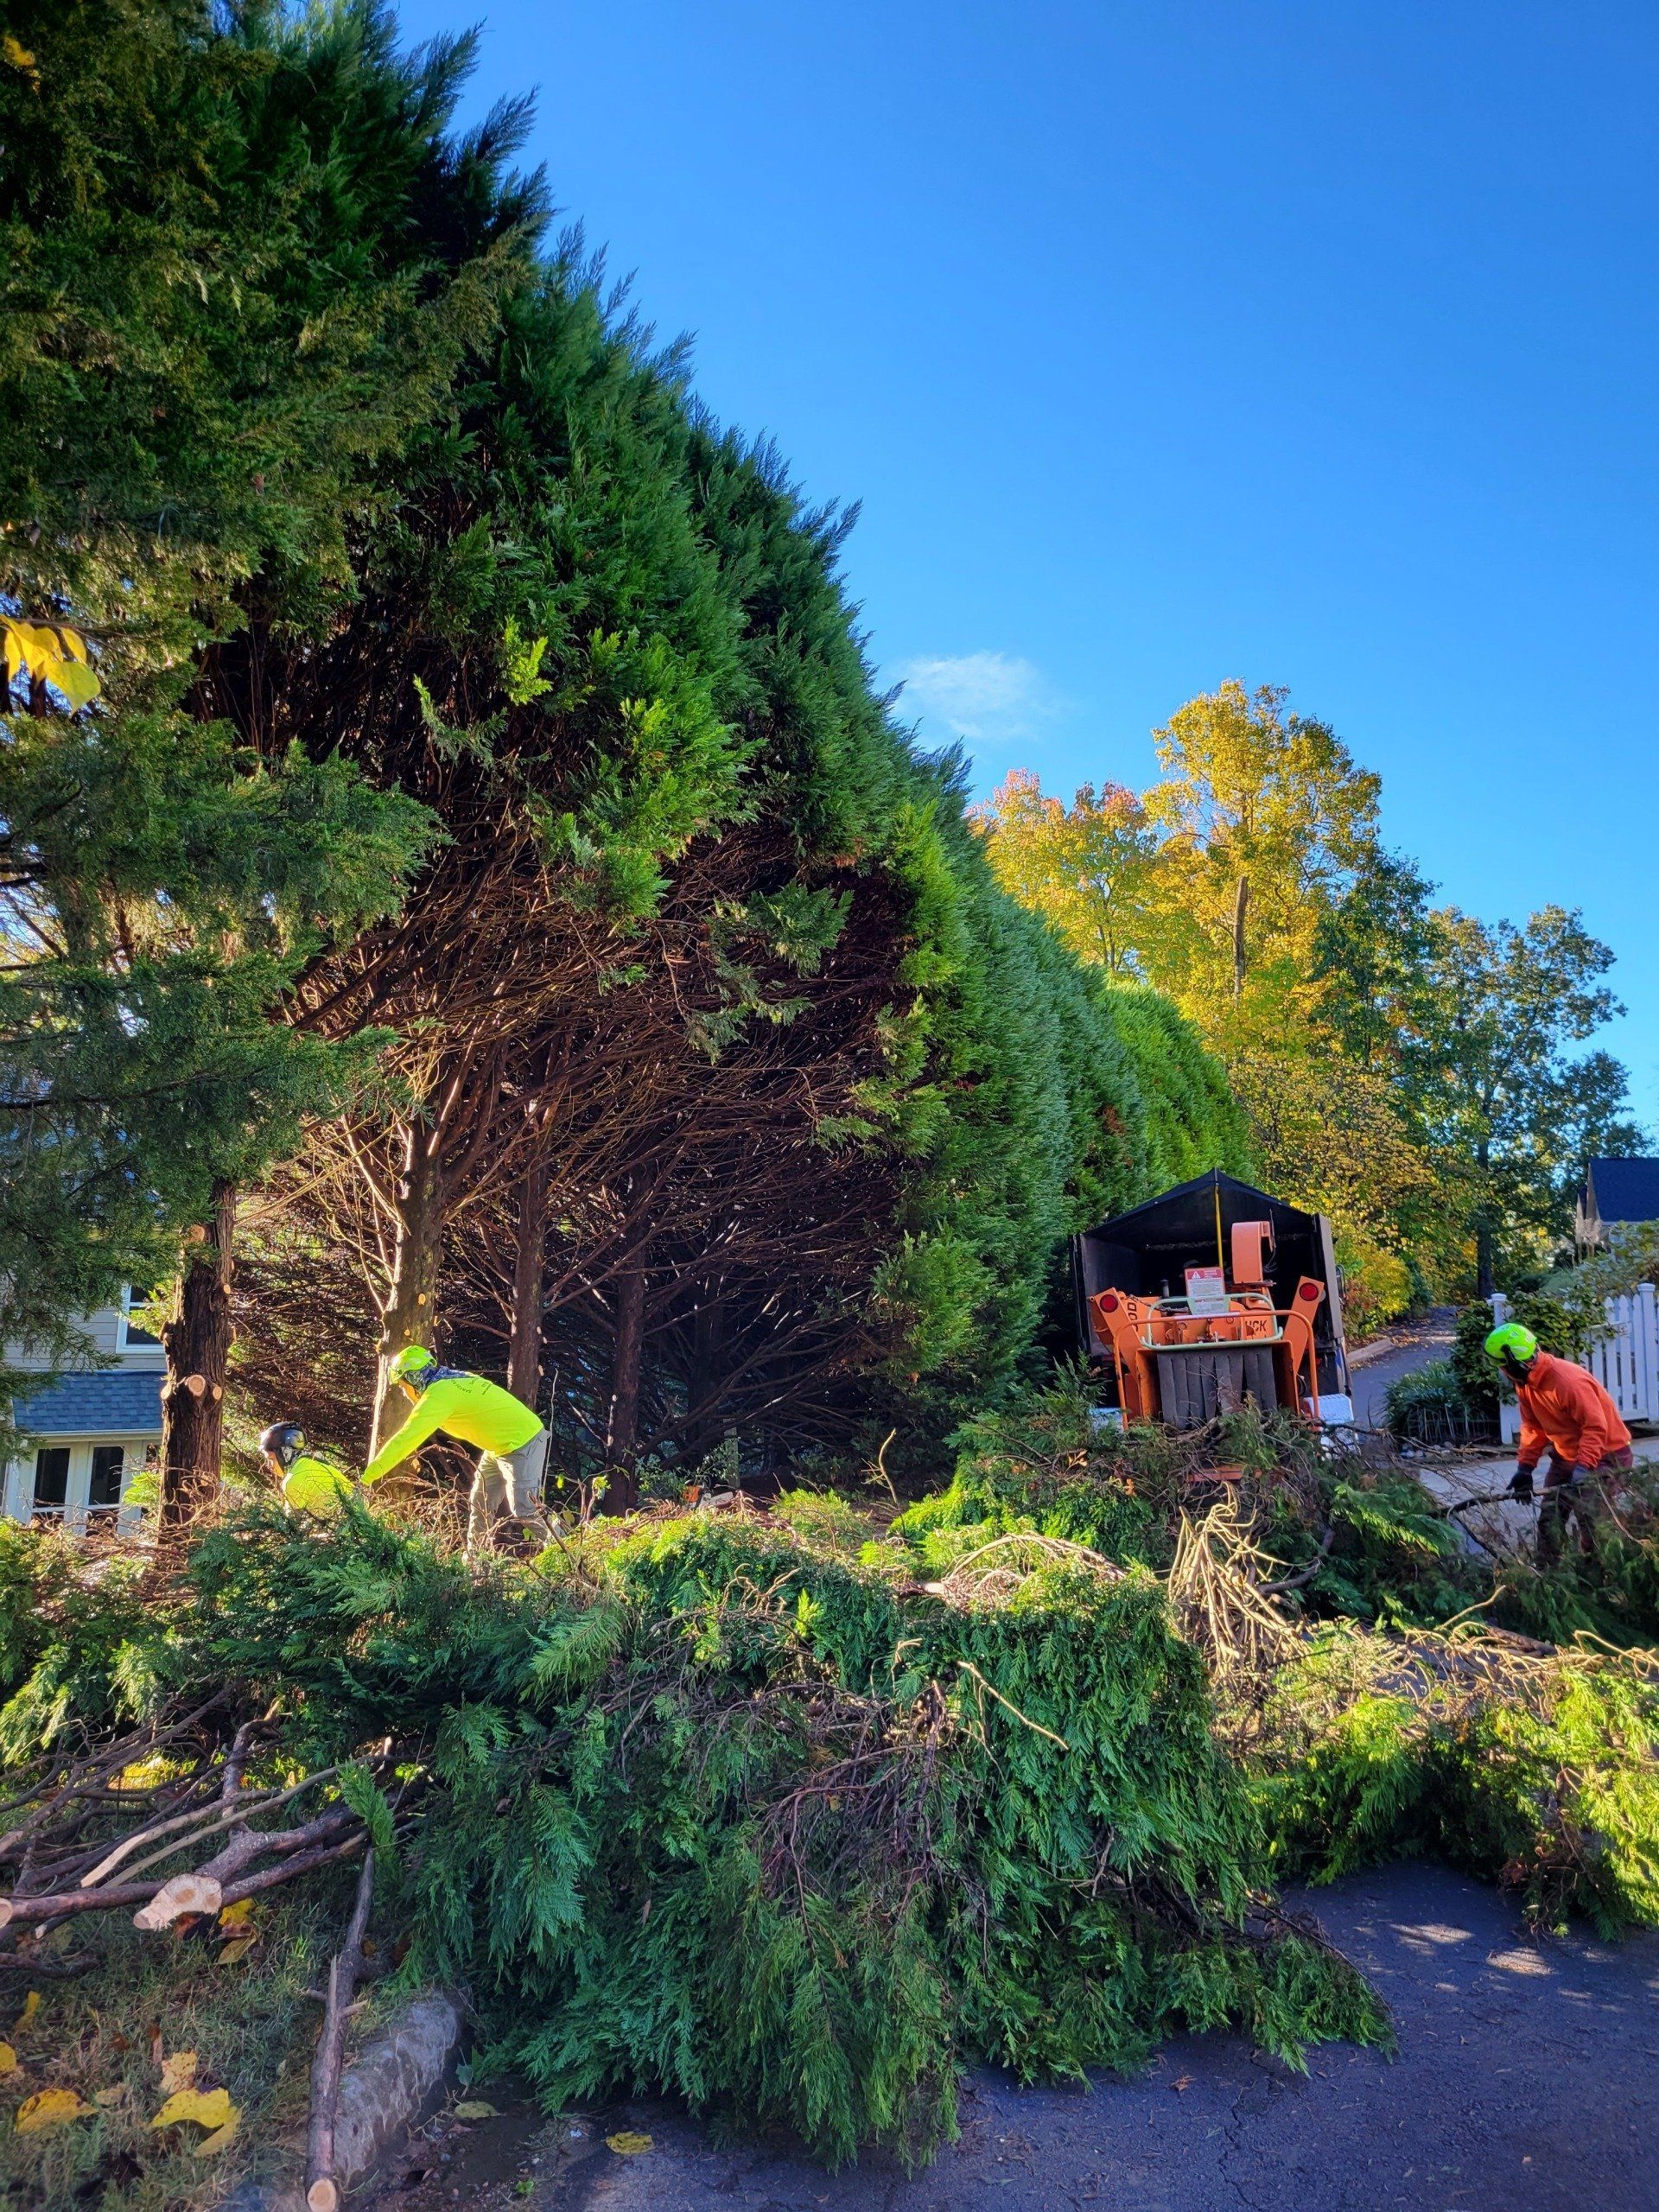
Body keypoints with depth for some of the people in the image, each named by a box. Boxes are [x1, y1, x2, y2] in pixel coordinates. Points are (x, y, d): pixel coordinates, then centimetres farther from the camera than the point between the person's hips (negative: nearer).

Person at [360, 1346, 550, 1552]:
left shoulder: (438, 1394, -20)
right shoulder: (451, 1380, 8)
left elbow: (406, 1439, -24)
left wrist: (367, 1476, -22)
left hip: (522, 1444, -10)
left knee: (523, 1512, -9)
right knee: (479, 1505, 13)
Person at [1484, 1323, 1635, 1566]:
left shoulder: (1569, 1381, -31)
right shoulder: (1524, 1383, -4)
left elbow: (1596, 1427, -32)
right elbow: (1533, 1428, 3)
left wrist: (1583, 1469, -38)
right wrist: (1524, 1467, -2)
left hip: (1603, 1455, -8)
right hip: (1566, 1456, 8)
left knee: (1590, 1522, -17)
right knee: (1549, 1521, 6)